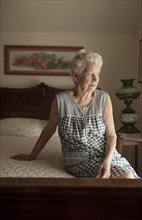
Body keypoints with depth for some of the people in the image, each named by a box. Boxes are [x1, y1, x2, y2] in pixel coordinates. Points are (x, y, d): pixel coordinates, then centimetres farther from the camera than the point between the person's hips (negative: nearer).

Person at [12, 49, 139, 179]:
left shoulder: (104, 98, -4)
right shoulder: (61, 100, -6)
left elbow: (111, 134, -2)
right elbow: (49, 130, 8)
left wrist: (107, 160, -19)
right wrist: (32, 155, 17)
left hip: (107, 155, 3)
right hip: (79, 161, -3)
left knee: (128, 176, -25)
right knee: (124, 177, -26)